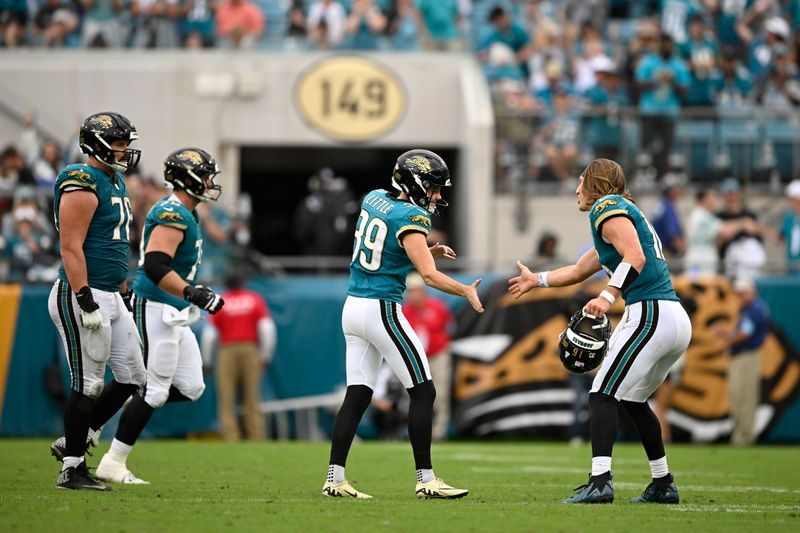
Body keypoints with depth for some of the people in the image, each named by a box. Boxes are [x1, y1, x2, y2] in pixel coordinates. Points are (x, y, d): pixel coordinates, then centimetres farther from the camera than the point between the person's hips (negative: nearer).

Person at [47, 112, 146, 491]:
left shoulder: (115, 182, 16)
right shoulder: (82, 183, -15)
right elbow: (71, 247, -20)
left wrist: (123, 293, 24)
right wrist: (86, 302, -24)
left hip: (110, 299, 10)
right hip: (83, 297, -10)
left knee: (132, 377, 11)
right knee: (87, 384, -5)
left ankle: (74, 440, 22)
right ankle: (72, 469, 5)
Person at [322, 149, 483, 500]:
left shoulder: (374, 199, 10)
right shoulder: (411, 218, -14)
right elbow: (429, 276, -21)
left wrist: (426, 252, 15)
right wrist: (467, 291, -8)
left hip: (353, 307, 8)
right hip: (381, 310, -8)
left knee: (357, 395, 8)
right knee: (423, 392, -1)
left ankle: (335, 479, 4)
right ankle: (426, 479, -2)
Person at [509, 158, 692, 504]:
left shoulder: (608, 207, -2)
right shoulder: (627, 214, 28)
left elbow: (635, 257, -19)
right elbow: (579, 271, 41)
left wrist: (608, 297, -27)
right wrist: (537, 280, 53)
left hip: (651, 314, -10)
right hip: (677, 321, 10)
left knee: (603, 395, -11)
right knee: (634, 400, 22)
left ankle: (600, 481, -23)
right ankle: (663, 485, 24)